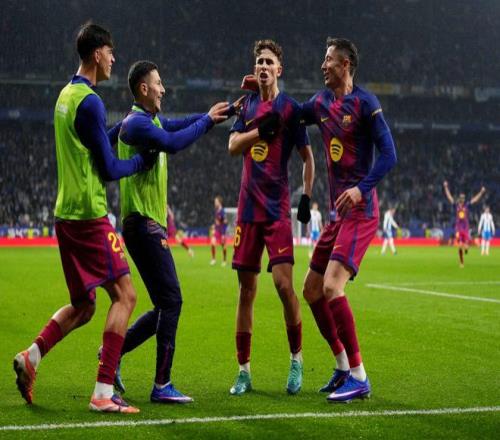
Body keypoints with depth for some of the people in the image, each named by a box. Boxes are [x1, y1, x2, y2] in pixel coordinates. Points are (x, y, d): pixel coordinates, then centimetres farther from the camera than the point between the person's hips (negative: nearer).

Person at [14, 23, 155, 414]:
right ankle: (104, 393, -10)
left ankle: (31, 356, 7)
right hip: (89, 215, -9)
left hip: (66, 214, 9)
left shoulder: (66, 95, 15)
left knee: (83, 306, 17)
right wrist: (145, 159, 2)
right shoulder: (89, 101, -14)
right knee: (124, 295, -6)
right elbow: (109, 170, -13)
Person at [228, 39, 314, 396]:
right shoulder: (248, 105, 13)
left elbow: (307, 157, 3)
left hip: (277, 208, -4)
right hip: (248, 206, 4)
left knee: (284, 283, -14)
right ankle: (244, 371, 10)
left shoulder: (290, 107, 0)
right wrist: (260, 129, -13)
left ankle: (296, 359, 4)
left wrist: (307, 196, -6)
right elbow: (233, 146, 2)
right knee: (246, 289, 4)